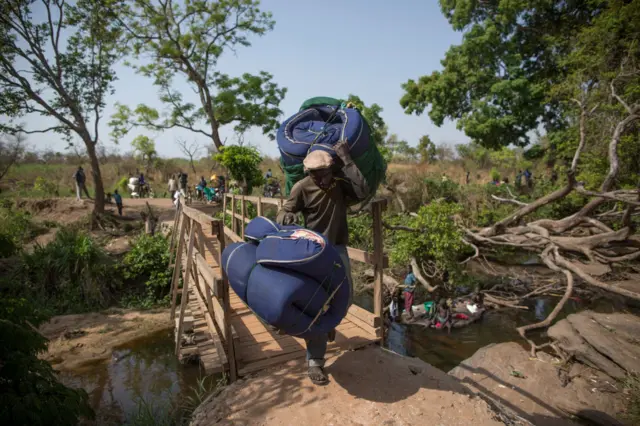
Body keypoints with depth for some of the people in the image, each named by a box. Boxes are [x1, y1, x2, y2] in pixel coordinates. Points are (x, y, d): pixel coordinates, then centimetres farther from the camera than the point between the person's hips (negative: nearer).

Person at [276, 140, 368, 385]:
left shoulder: (341, 181, -7)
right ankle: (315, 362, 8)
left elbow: (362, 191, -25)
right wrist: (285, 217, -27)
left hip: (337, 248, 3)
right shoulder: (302, 188, -11)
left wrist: (347, 160, -25)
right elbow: (286, 211, -3)